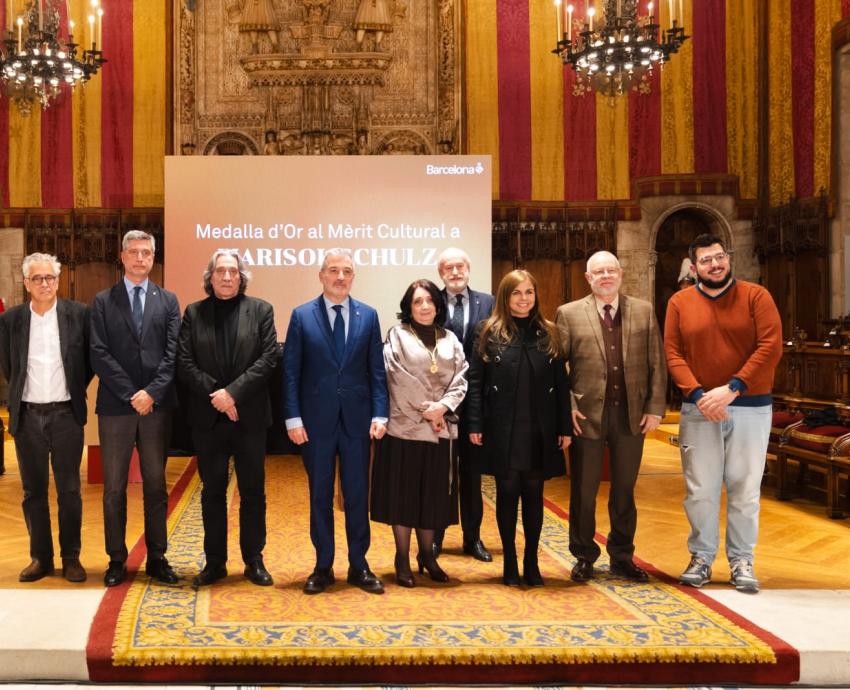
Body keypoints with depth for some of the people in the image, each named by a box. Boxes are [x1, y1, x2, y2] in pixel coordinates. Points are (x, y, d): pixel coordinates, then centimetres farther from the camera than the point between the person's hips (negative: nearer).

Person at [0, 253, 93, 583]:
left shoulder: (79, 314, -3)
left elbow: (91, 360, 7)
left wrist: (75, 389, 6)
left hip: (66, 414, -2)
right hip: (27, 416, 2)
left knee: (69, 491, 4)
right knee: (33, 491, 9)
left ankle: (71, 558, 15)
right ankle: (41, 558, 20)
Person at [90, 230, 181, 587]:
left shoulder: (168, 301, 9)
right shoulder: (103, 301, 5)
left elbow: (172, 353, 1)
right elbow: (99, 354, -4)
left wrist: (152, 392, -11)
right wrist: (131, 394, -11)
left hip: (157, 405, 1)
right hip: (115, 406, -1)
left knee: (155, 485, 7)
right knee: (114, 488, 4)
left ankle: (157, 558, 15)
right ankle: (117, 560, 14)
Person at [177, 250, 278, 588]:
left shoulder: (261, 310, 3)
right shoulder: (193, 313, 6)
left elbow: (268, 358, -6)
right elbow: (185, 363, -1)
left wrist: (233, 392, -15)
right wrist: (215, 394, -12)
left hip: (250, 416, -1)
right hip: (208, 418, 1)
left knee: (253, 491, 6)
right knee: (213, 492, 9)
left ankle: (254, 561, 17)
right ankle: (214, 562, 18)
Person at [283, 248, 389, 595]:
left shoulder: (368, 315, 5)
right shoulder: (302, 316, 0)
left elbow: (377, 370, 4)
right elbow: (291, 371, -1)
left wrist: (380, 414, -4)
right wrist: (293, 417, -8)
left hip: (357, 418, 1)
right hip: (317, 420, -1)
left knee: (357, 494, 8)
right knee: (320, 495, 8)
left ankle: (359, 566, 20)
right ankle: (323, 566, 20)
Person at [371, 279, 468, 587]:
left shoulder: (450, 340, 13)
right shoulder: (397, 335, 2)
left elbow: (460, 380, 5)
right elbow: (398, 378, -9)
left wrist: (442, 406, -12)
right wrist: (425, 409, -13)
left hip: (441, 429, 4)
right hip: (405, 426, -3)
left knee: (433, 493, 9)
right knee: (403, 492, 1)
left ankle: (426, 554, 22)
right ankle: (402, 558, 11)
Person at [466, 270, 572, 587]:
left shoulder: (548, 333, 6)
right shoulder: (489, 332, 0)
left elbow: (561, 383, 5)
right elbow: (475, 381, -2)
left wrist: (565, 427, 1)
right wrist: (475, 425, -8)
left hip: (540, 429, 2)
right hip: (502, 429, -2)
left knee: (534, 492, 8)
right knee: (507, 492, 6)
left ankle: (531, 561, 20)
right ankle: (509, 562, 17)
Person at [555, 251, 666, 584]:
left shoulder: (644, 311, 6)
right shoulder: (568, 314, 1)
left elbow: (656, 364, 4)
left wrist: (655, 407, -3)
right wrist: (567, 406, -10)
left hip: (631, 415, 2)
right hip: (587, 415, -1)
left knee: (624, 491, 12)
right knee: (583, 491, 7)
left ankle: (622, 557, 25)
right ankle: (583, 557, 22)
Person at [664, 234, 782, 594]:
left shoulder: (756, 296, -1)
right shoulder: (680, 303, 5)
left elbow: (771, 346, -10)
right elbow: (673, 353, 0)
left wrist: (732, 389, -17)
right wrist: (698, 394, -14)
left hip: (750, 408, -1)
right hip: (699, 410, 1)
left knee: (745, 489, 5)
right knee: (700, 489, 4)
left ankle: (741, 560, 15)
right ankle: (701, 557, 17)